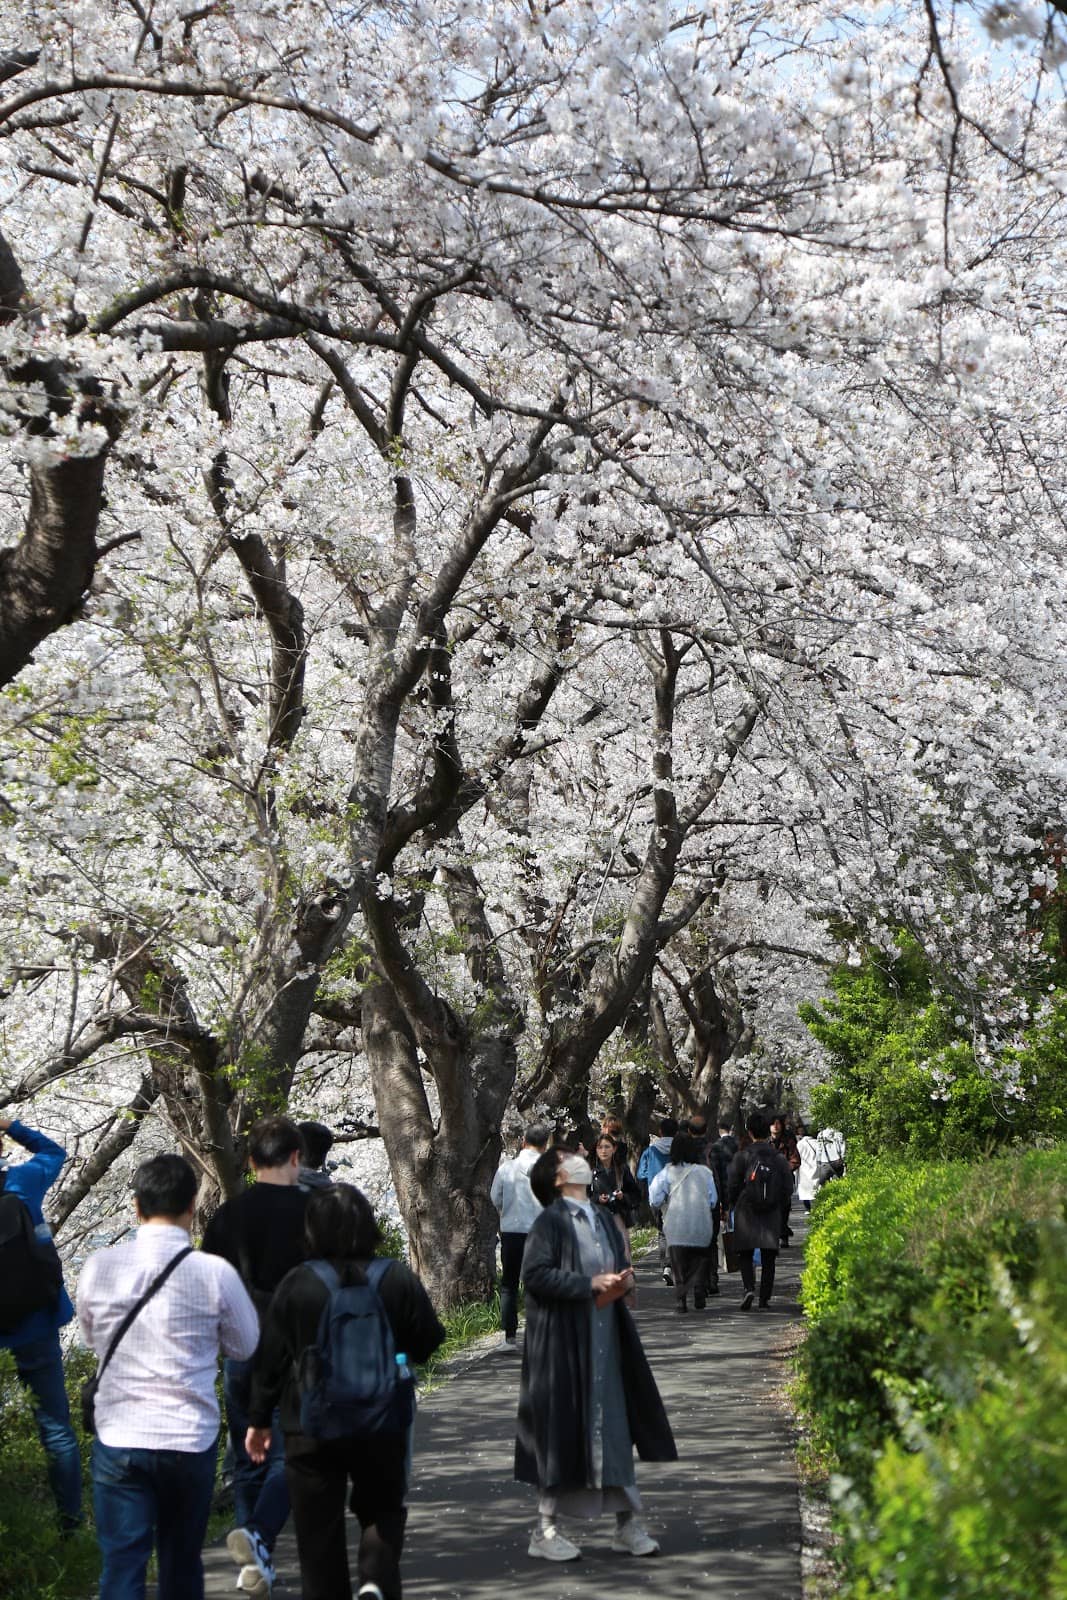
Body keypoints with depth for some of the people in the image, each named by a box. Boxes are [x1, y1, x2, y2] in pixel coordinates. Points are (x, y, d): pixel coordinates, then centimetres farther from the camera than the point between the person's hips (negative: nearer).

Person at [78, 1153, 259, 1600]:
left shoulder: (99, 1267, -4)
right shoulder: (214, 1273, -11)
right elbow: (245, 1346, 4)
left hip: (117, 1436, 0)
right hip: (190, 1438, 0)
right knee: (181, 1561, 17)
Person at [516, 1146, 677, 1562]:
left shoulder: (602, 1219, 12)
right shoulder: (551, 1222, -10)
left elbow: (621, 1265, 21)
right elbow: (535, 1274, -18)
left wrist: (624, 1280, -3)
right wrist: (591, 1285, -20)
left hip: (606, 1339, 7)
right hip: (563, 1342, -7)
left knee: (614, 1426, 9)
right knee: (562, 1431, -1)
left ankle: (627, 1522, 18)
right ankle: (546, 1528, 12)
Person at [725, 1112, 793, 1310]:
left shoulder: (742, 1156, -7)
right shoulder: (779, 1158, 1)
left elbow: (732, 1186, -4)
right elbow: (788, 1188, 4)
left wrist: (733, 1205, 13)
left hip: (747, 1212, -2)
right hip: (773, 1215, 2)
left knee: (745, 1253, 6)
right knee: (768, 1257, 7)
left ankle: (748, 1288, -16)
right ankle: (764, 1299, 6)